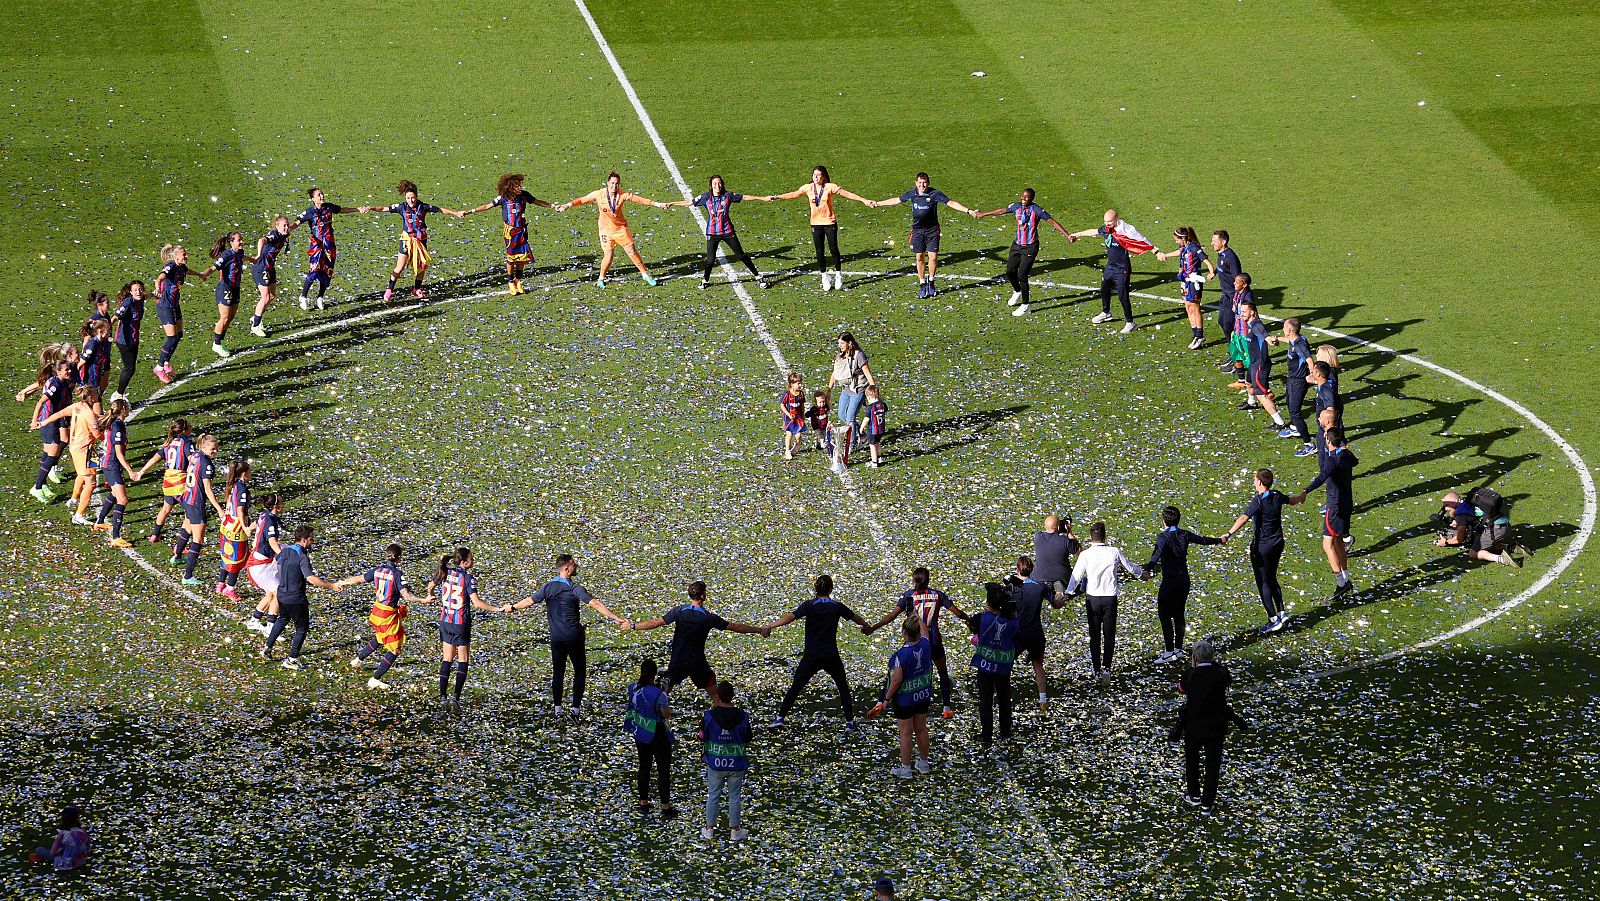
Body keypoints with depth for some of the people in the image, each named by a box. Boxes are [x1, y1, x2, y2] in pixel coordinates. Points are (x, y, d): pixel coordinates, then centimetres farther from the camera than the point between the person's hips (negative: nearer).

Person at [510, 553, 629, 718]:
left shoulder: (548, 587, 0)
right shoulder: (575, 588, -13)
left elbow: (529, 601, 7)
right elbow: (595, 604, -22)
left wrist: (512, 607, 26)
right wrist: (616, 618, -26)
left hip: (556, 638, 4)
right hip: (573, 636, -4)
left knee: (558, 672, 12)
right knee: (580, 671, 8)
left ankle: (558, 708, 10)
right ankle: (576, 708, 3)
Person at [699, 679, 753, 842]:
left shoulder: (709, 716, -15)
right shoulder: (742, 717, -14)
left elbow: (702, 737, -1)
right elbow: (748, 739, -3)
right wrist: (753, 733, 19)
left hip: (715, 763, 0)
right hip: (736, 764, 0)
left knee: (713, 796, 15)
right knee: (734, 797, 13)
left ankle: (709, 828, 25)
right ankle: (734, 830, 22)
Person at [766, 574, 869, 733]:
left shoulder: (809, 606, -7)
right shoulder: (837, 607, 1)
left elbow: (790, 617, -22)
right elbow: (855, 617, 18)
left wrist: (769, 626, -24)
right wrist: (866, 626, 39)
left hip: (811, 656, -1)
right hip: (831, 657, 1)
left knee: (796, 687, 9)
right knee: (843, 686, 17)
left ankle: (780, 718, 3)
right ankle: (849, 722, 13)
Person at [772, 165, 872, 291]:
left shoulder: (830, 187, -8)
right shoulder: (808, 188, 1)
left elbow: (846, 194, -13)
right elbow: (794, 194, 2)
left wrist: (863, 200, -20)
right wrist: (778, 197, -6)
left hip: (830, 222, -3)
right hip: (816, 223, 3)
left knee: (834, 249, 1)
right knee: (819, 252, 5)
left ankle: (838, 276, 16)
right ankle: (825, 278, 17)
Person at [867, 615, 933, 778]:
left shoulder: (901, 655, -27)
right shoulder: (925, 645, -10)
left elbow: (896, 680, -23)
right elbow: (924, 632, 15)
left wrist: (886, 699, -11)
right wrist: (918, 619, 33)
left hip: (905, 699, -6)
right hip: (923, 696, 6)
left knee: (906, 733, 5)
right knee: (921, 729, 19)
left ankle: (905, 768, 14)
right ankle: (923, 764, 33)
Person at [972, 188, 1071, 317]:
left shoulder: (1036, 210, -15)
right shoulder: (1016, 207, 2)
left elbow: (1052, 222, -18)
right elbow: (1001, 211, 18)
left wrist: (1067, 235, -27)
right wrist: (982, 214, 31)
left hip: (1030, 247, -6)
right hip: (1017, 245, 6)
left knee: (1022, 275, -10)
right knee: (1010, 272, 10)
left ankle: (1025, 306, 3)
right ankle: (1018, 292, 41)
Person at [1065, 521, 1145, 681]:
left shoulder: (1086, 554, -8)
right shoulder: (1114, 552, -3)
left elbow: (1076, 575, -12)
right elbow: (1129, 566, 13)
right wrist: (1141, 574, 33)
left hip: (1092, 598, 0)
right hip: (1110, 598, 0)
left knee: (1094, 636, 12)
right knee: (1109, 635, 7)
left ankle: (1097, 670, 15)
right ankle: (1107, 668, -7)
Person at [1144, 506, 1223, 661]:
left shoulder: (1163, 537, -14)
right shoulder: (1184, 535, 4)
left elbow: (1157, 554, -33)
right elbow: (1202, 540, 21)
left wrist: (1148, 569, -48)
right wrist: (1219, 540, 41)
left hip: (1170, 582, -7)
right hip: (1184, 580, 7)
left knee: (1164, 615, -2)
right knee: (1179, 614, 15)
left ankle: (1169, 652, -6)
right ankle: (1178, 649, 20)